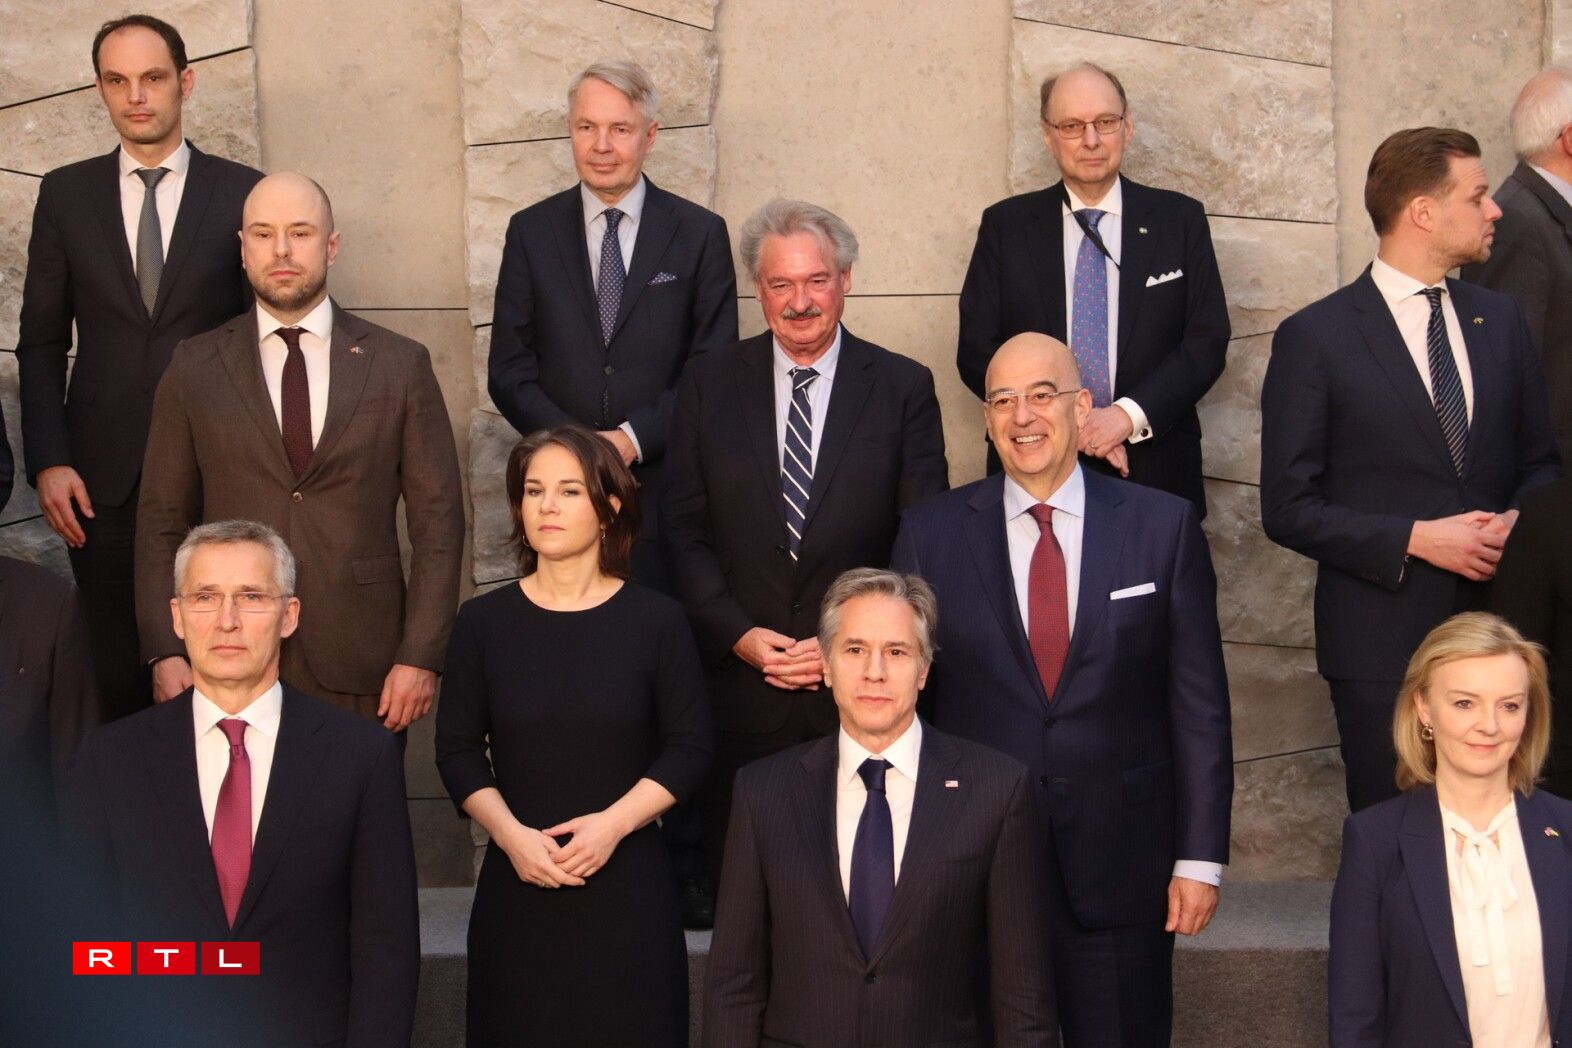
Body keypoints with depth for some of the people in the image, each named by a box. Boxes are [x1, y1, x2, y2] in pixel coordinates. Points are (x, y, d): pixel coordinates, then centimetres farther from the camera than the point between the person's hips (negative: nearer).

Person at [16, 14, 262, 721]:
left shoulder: (242, 193, 2)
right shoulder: (65, 194, 7)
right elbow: (41, 342, 8)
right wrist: (47, 461, -2)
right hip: (103, 477, 1)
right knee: (118, 676, 5)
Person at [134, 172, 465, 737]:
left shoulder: (399, 364, 3)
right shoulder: (195, 366, 5)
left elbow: (437, 520, 1)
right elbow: (162, 521, 6)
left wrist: (420, 657, -6)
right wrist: (164, 652, -4)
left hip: (361, 669, 0)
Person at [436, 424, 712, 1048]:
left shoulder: (656, 621, 1)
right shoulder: (483, 622, 4)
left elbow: (689, 747, 1)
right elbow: (458, 749, 5)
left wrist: (612, 823, -12)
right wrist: (512, 833, -10)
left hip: (627, 881, -1)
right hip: (518, 882, 1)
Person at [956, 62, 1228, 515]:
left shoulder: (1180, 219, 5)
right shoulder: (1005, 225, 5)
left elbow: (1208, 341, 1)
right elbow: (976, 351, 2)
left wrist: (1129, 415, -14)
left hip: (1155, 474, 0)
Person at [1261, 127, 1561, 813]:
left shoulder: (1501, 321, 10)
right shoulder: (1315, 338, -6)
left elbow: (1539, 461, 17)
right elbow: (1288, 510, -8)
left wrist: (1519, 522, -5)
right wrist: (1416, 539, -16)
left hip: (1498, 627, 4)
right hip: (1382, 637, -4)